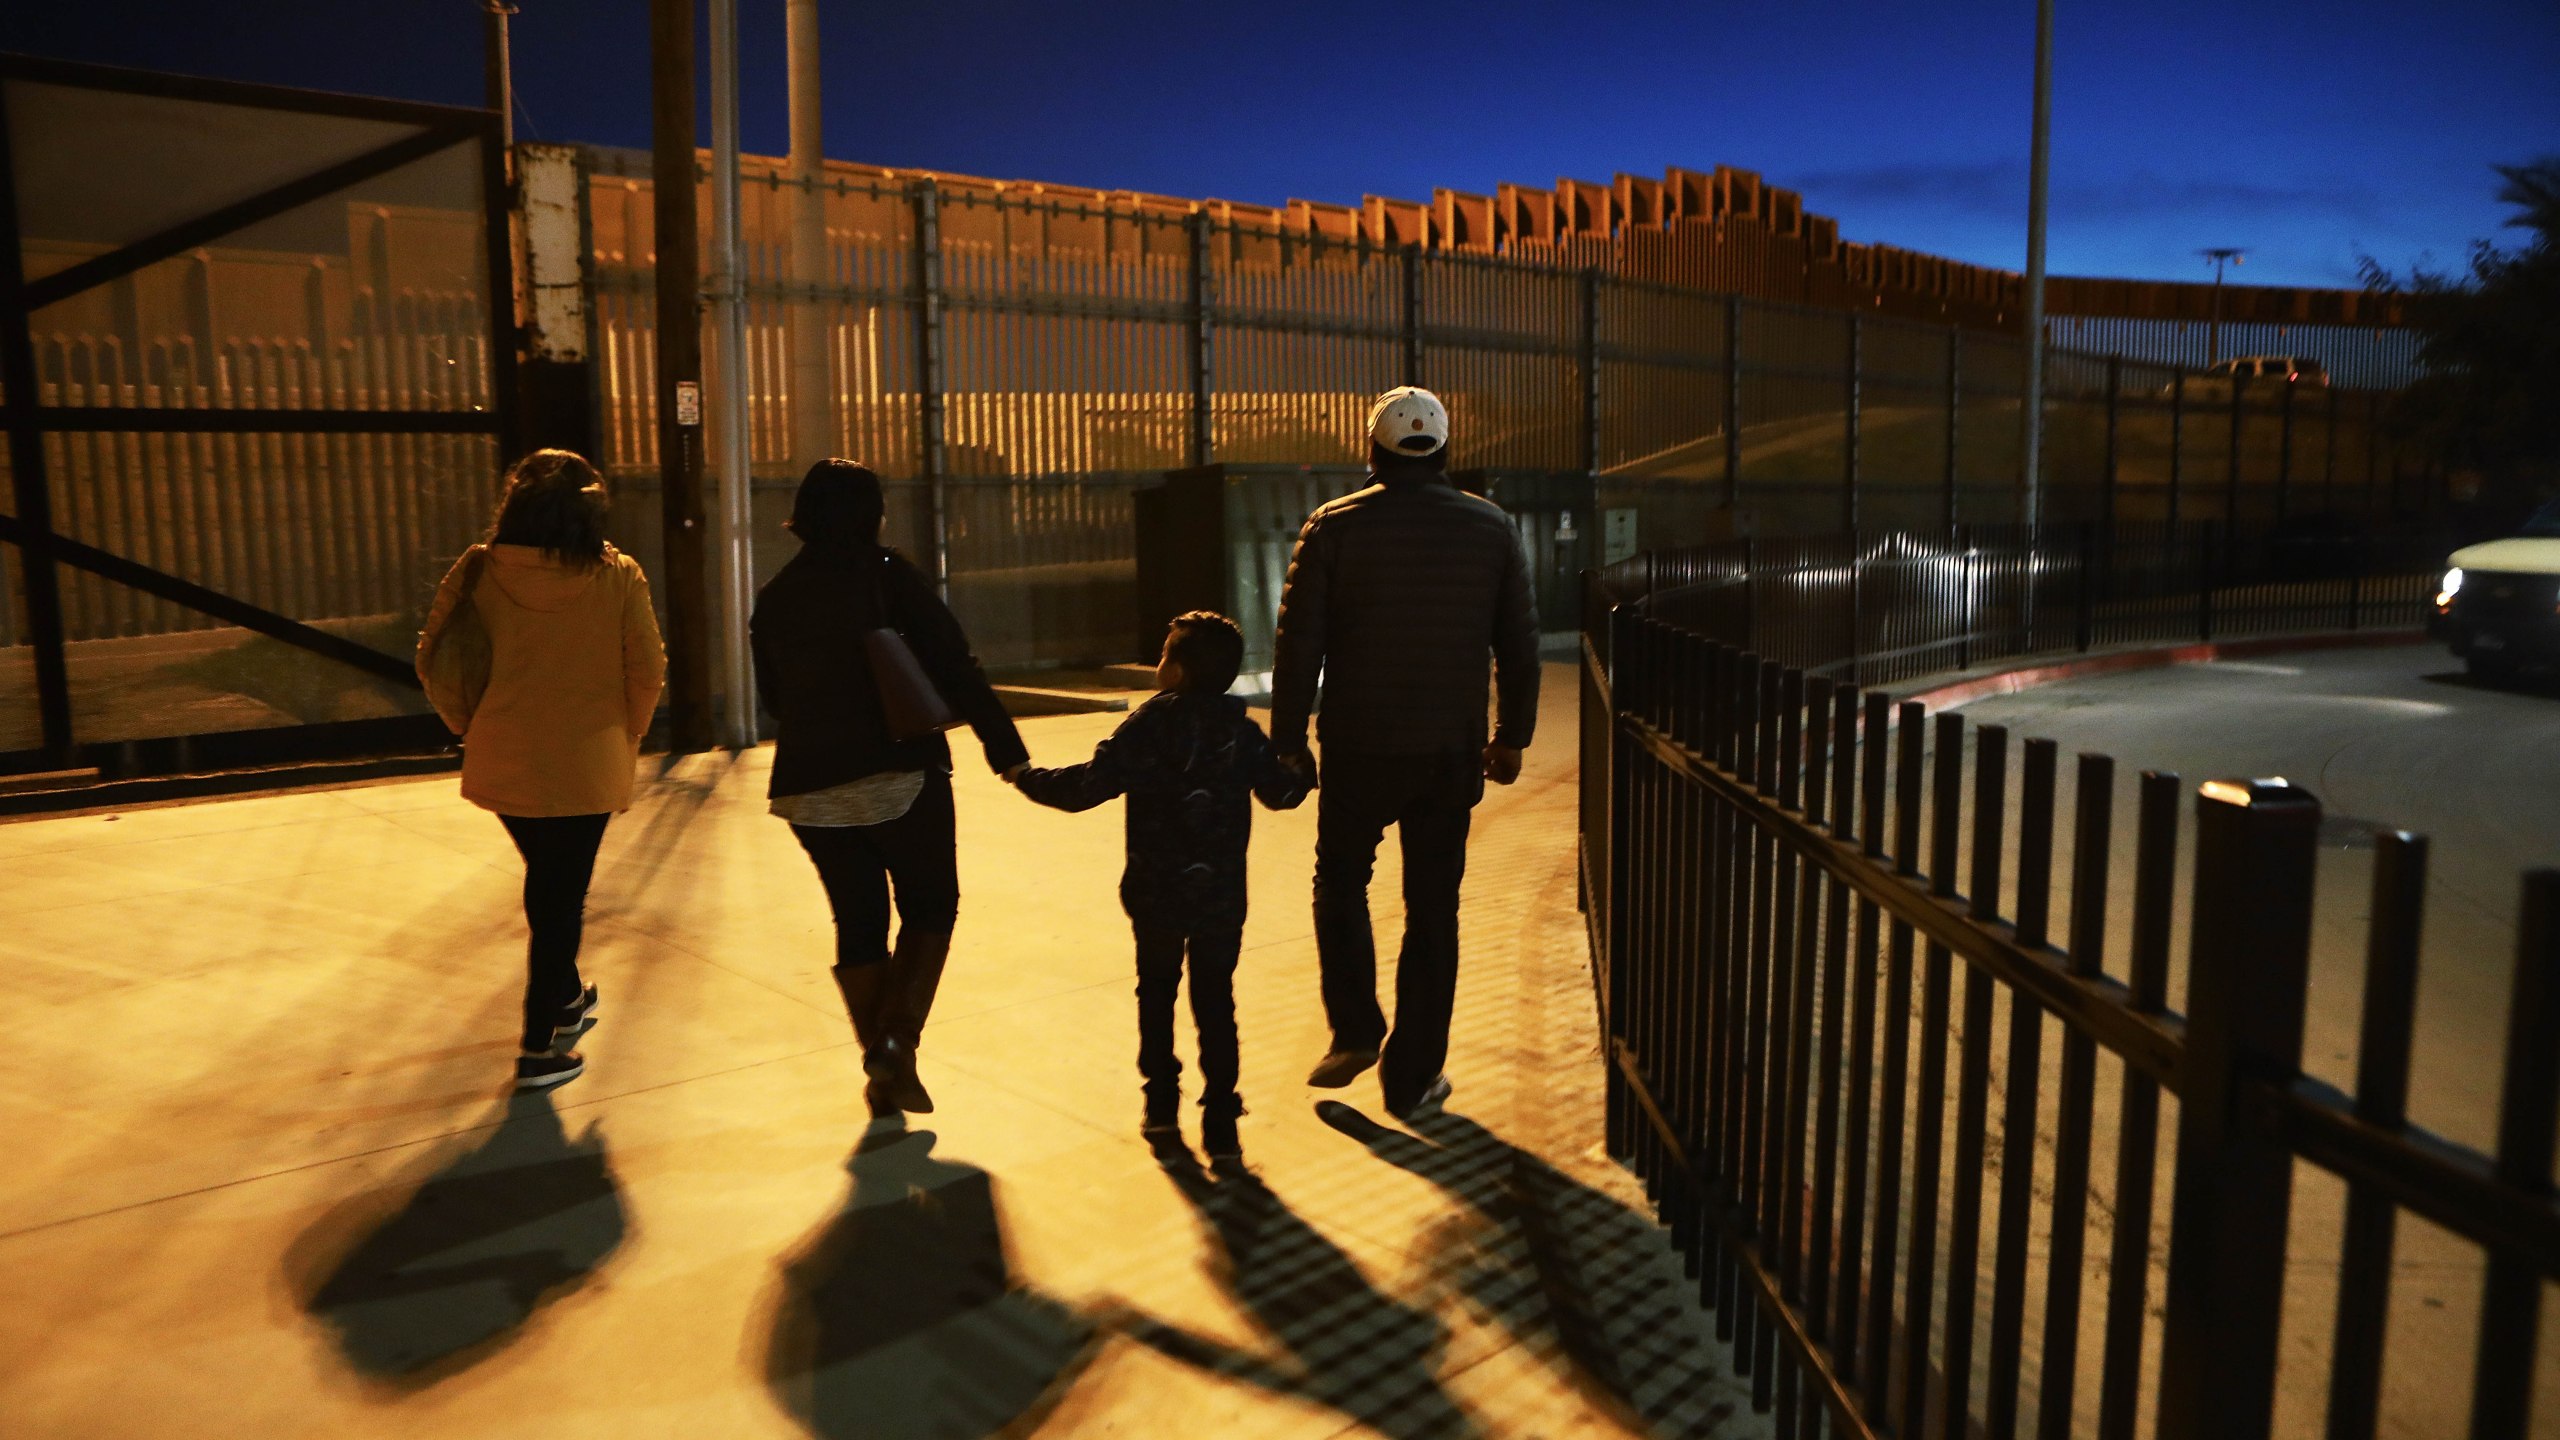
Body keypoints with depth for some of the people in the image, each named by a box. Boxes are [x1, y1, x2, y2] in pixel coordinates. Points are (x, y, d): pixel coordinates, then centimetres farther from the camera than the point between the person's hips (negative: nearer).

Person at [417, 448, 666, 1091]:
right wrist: (624, 738, 7)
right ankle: (541, 1047, 10)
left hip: (503, 761, 3)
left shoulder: (478, 572, -6)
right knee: (563, 895, 8)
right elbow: (647, 671, -7)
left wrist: (471, 726, 13)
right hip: (587, 763, -3)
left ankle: (566, 998, 40)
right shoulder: (617, 577, -10)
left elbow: (436, 661, -2)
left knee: (546, 883, 24)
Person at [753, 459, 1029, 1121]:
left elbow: (774, 697, 17)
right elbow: (954, 667, -13)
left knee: (858, 920, 14)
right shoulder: (887, 575, -7)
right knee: (929, 905, 11)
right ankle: (898, 1040, -4)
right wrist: (1007, 751, -12)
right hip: (900, 776, -5)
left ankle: (880, 1065, 16)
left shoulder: (774, 598, 9)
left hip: (810, 787, 5)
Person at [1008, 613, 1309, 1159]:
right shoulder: (1243, 732, -2)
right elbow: (1283, 791, 5)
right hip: (1222, 895, 1)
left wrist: (1028, 777, -2)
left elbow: (1088, 786, -16)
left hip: (1156, 893, -1)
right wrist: (1299, 773, 28)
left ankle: (1161, 1100, 22)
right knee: (1215, 1000, 8)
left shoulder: (1146, 728, -11)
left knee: (1156, 992, 19)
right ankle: (1220, 1119, 6)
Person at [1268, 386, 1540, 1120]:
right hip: (1451, 754, 2)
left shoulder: (1335, 527, -5)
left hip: (1360, 750, -1)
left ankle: (1355, 1031, 10)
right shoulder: (1491, 528, 2)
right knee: (1433, 909, 10)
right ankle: (1412, 1076, 16)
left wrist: (1288, 741, 1)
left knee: (1341, 880, 20)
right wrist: (1512, 736, 14)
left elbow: (1298, 645, -7)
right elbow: (1520, 645, 5)